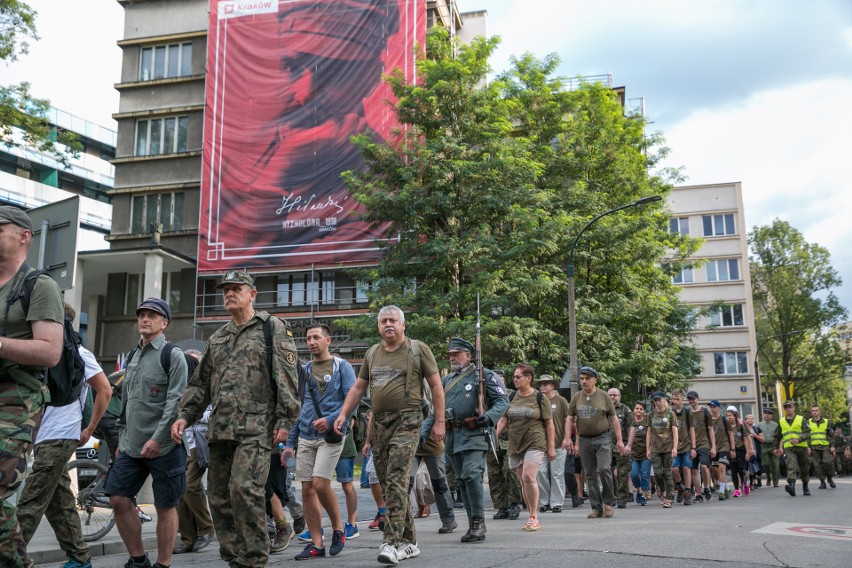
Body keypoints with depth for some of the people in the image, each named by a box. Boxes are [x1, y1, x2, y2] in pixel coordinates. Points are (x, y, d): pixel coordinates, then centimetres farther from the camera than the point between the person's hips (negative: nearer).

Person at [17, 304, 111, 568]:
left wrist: (90, 429, -8)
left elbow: (105, 390, -9)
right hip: (45, 438, 8)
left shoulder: (78, 354, -8)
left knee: (29, 504, -10)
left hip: (58, 439, -8)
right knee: (60, 503, 11)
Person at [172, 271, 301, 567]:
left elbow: (287, 377, -5)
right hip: (219, 429, 7)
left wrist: (285, 419, -12)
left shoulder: (273, 328, 2)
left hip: (255, 428, -7)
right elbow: (200, 383, 23)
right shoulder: (217, 339, 21)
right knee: (219, 496, 6)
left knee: (244, 489, -19)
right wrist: (185, 415, 9)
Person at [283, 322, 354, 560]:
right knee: (307, 490, 2)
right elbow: (297, 407, 17)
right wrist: (290, 442, 13)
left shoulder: (342, 367, 0)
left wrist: (331, 420, -20)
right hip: (305, 437, 5)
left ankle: (338, 528, 8)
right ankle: (316, 544, 10)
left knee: (320, 484, -16)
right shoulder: (304, 370, 14)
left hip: (330, 434, -5)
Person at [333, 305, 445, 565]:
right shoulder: (371, 353, 15)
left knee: (396, 480, -17)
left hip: (407, 420, -6)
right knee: (387, 483, 8)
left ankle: (392, 542, -15)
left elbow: (436, 386, 1)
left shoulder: (418, 349, 0)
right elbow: (358, 388, 18)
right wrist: (343, 414, 6)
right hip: (379, 422, 6)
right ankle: (409, 542, 18)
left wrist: (439, 422, -3)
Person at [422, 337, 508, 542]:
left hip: (474, 435, -6)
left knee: (471, 475, -20)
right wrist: (423, 428, 6)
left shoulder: (484, 375, 2)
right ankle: (474, 525, 16)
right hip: (453, 437, 7)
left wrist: (489, 417, -21)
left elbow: (503, 400, -3)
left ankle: (478, 523, -10)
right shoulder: (446, 380, 19)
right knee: (461, 480, 8)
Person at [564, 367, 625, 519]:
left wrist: (619, 440, -1)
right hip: (584, 440, 3)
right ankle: (597, 508, 12)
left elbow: (614, 419, 3)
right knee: (590, 475, 5)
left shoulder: (604, 396, 2)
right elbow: (569, 419, 8)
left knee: (604, 469, -16)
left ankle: (608, 502, 3)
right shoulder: (576, 398, 8)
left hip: (603, 438, -3)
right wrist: (568, 438, -3)